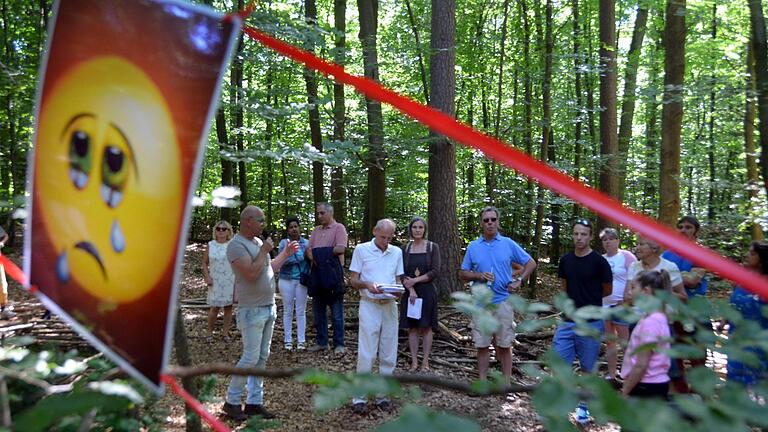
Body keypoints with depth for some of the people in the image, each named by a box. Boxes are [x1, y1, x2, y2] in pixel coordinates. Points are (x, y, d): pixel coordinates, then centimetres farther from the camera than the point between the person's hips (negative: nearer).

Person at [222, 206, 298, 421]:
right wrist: (264, 251, -16)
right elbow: (251, 274, -25)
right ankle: (232, 402, 10)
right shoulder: (236, 245, -15)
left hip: (269, 307, 9)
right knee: (251, 357, -5)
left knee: (262, 357, 11)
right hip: (252, 310, -9)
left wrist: (286, 254, 21)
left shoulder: (258, 241, 12)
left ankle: (254, 402, 19)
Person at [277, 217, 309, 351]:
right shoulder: (284, 243, 1)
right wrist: (300, 257, -17)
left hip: (302, 280, 0)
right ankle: (288, 340, 13)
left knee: (301, 311, 3)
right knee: (288, 311, 5)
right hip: (287, 280, 0)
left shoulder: (306, 242, 3)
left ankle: (301, 340, 10)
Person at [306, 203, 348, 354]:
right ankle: (321, 342, 22)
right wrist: (310, 254, -13)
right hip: (317, 274, 7)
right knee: (318, 311, 12)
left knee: (336, 312, 0)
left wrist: (320, 252, -7)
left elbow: (340, 249, -16)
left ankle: (339, 344, 8)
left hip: (333, 275, -6)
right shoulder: (316, 230, 16)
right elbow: (308, 249, 11)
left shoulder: (339, 228, -3)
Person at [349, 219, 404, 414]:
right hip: (369, 305, -4)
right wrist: (368, 285, -21)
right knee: (366, 354, -5)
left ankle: (382, 394, 20)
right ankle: (359, 397, 7)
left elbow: (398, 279, 13)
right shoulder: (361, 250, -3)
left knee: (389, 354, 8)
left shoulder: (397, 252, 8)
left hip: (390, 306, 4)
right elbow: (353, 280, -2)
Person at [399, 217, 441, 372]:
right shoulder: (405, 248, 7)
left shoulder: (432, 247, 1)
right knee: (412, 327, 4)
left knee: (426, 327, 2)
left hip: (427, 292, -2)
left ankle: (425, 361, 9)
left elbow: (435, 271, -7)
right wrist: (411, 289, -14)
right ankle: (414, 361, 10)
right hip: (410, 292, 2)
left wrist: (415, 280, -14)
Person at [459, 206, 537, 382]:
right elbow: (463, 274, 9)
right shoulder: (473, 247, 6)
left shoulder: (508, 244, 3)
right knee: (482, 345, 7)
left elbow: (531, 263, 9)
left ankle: (506, 383, 13)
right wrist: (478, 276, -9)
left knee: (504, 345, 4)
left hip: (503, 302, -1)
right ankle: (482, 382, 17)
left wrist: (519, 280, -4)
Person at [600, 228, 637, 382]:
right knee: (609, 342, 11)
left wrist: (626, 301, -17)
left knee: (625, 342, -3)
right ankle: (611, 376, 19)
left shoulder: (626, 256, -6)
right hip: (604, 305, 6)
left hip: (622, 305, -6)